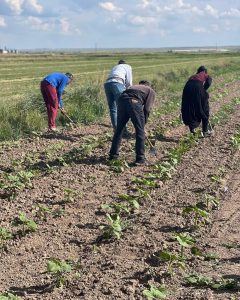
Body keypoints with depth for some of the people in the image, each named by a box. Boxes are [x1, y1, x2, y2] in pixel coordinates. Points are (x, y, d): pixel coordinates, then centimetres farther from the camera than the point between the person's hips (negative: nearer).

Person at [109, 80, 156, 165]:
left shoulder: (134, 86, 40)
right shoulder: (151, 91, 25)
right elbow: (147, 109, 9)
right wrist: (144, 123, 17)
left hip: (122, 100, 5)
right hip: (134, 102, -5)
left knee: (119, 129, 17)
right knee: (140, 131, 6)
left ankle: (113, 155, 26)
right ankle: (140, 158, 7)